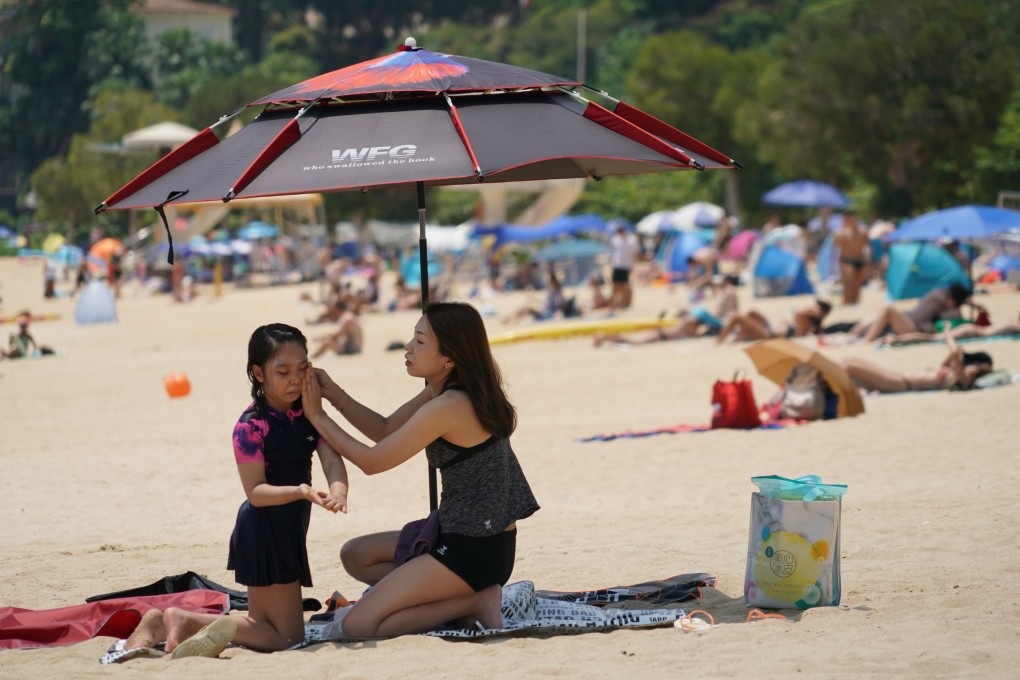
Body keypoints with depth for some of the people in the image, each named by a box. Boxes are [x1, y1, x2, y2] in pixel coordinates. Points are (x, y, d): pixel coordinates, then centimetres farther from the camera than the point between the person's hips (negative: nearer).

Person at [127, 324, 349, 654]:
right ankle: (186, 622, -1)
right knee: (286, 635, -5)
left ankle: (163, 625, 15)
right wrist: (299, 492, -34)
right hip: (264, 531, -8)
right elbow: (256, 492, -17)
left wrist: (338, 490, -31)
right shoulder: (252, 426, -17)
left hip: (287, 530, 8)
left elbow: (331, 458, -9)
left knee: (262, 627, 15)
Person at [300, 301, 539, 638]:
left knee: (356, 625, -10)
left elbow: (372, 461, -13)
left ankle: (473, 604, -5)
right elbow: (386, 430, 15)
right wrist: (336, 396, 1)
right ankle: (460, 599, 7)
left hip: (475, 550, -10)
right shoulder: (445, 391, 5)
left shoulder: (447, 407, -23)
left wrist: (318, 416, -3)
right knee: (355, 555, 22)